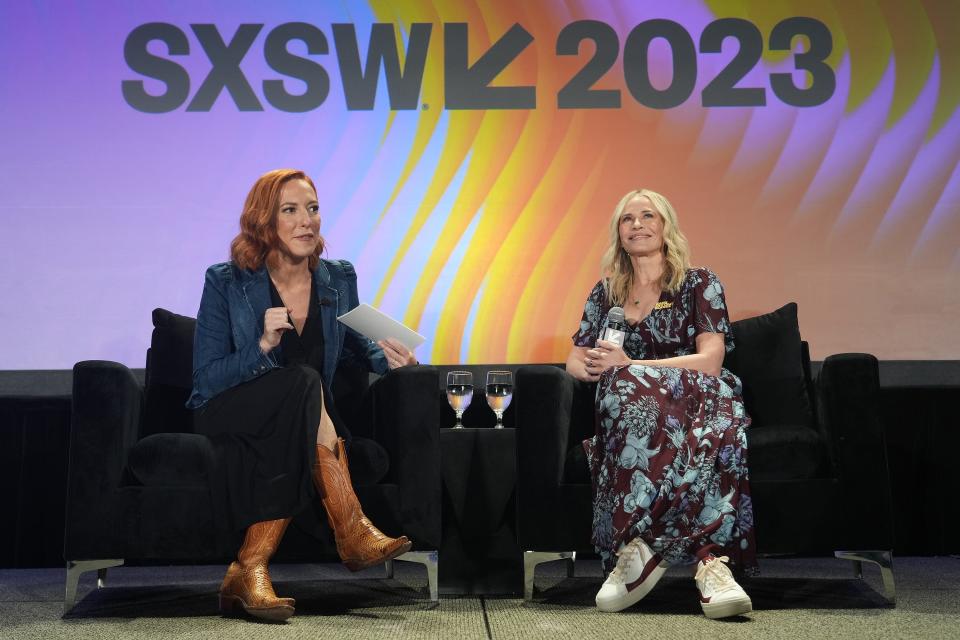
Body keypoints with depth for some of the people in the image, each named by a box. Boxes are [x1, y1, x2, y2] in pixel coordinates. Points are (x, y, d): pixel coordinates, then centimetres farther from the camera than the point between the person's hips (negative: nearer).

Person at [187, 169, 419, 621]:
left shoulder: (339, 280, 2)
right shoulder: (226, 283, -8)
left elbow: (354, 349, 18)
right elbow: (206, 380, -10)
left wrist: (386, 358, -6)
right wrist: (263, 346, -27)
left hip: (300, 424, 3)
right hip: (229, 420, -3)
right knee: (304, 381, -34)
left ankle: (249, 571, -26)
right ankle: (353, 533, -34)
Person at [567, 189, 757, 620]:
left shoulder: (699, 284, 8)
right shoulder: (607, 292, 20)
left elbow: (710, 361, -5)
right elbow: (574, 361, 18)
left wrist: (628, 366, -15)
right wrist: (594, 367, -9)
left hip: (692, 399, -2)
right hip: (633, 406, 2)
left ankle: (636, 548, -44)